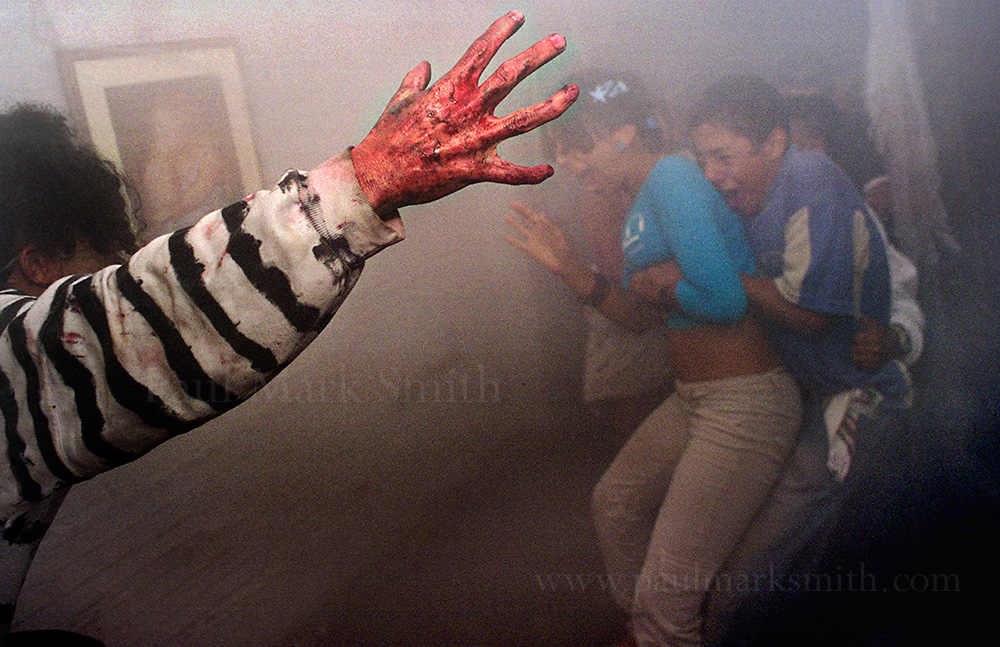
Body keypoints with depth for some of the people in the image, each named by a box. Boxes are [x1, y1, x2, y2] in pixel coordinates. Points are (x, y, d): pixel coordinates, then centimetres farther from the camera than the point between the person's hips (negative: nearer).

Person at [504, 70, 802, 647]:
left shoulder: (672, 176, -17)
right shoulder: (639, 208, 12)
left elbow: (724, 297, -27)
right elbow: (639, 315, 18)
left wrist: (655, 284, -8)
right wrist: (565, 264, 9)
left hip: (745, 404, -11)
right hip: (693, 401, 11)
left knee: (666, 594, -9)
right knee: (616, 503, 29)